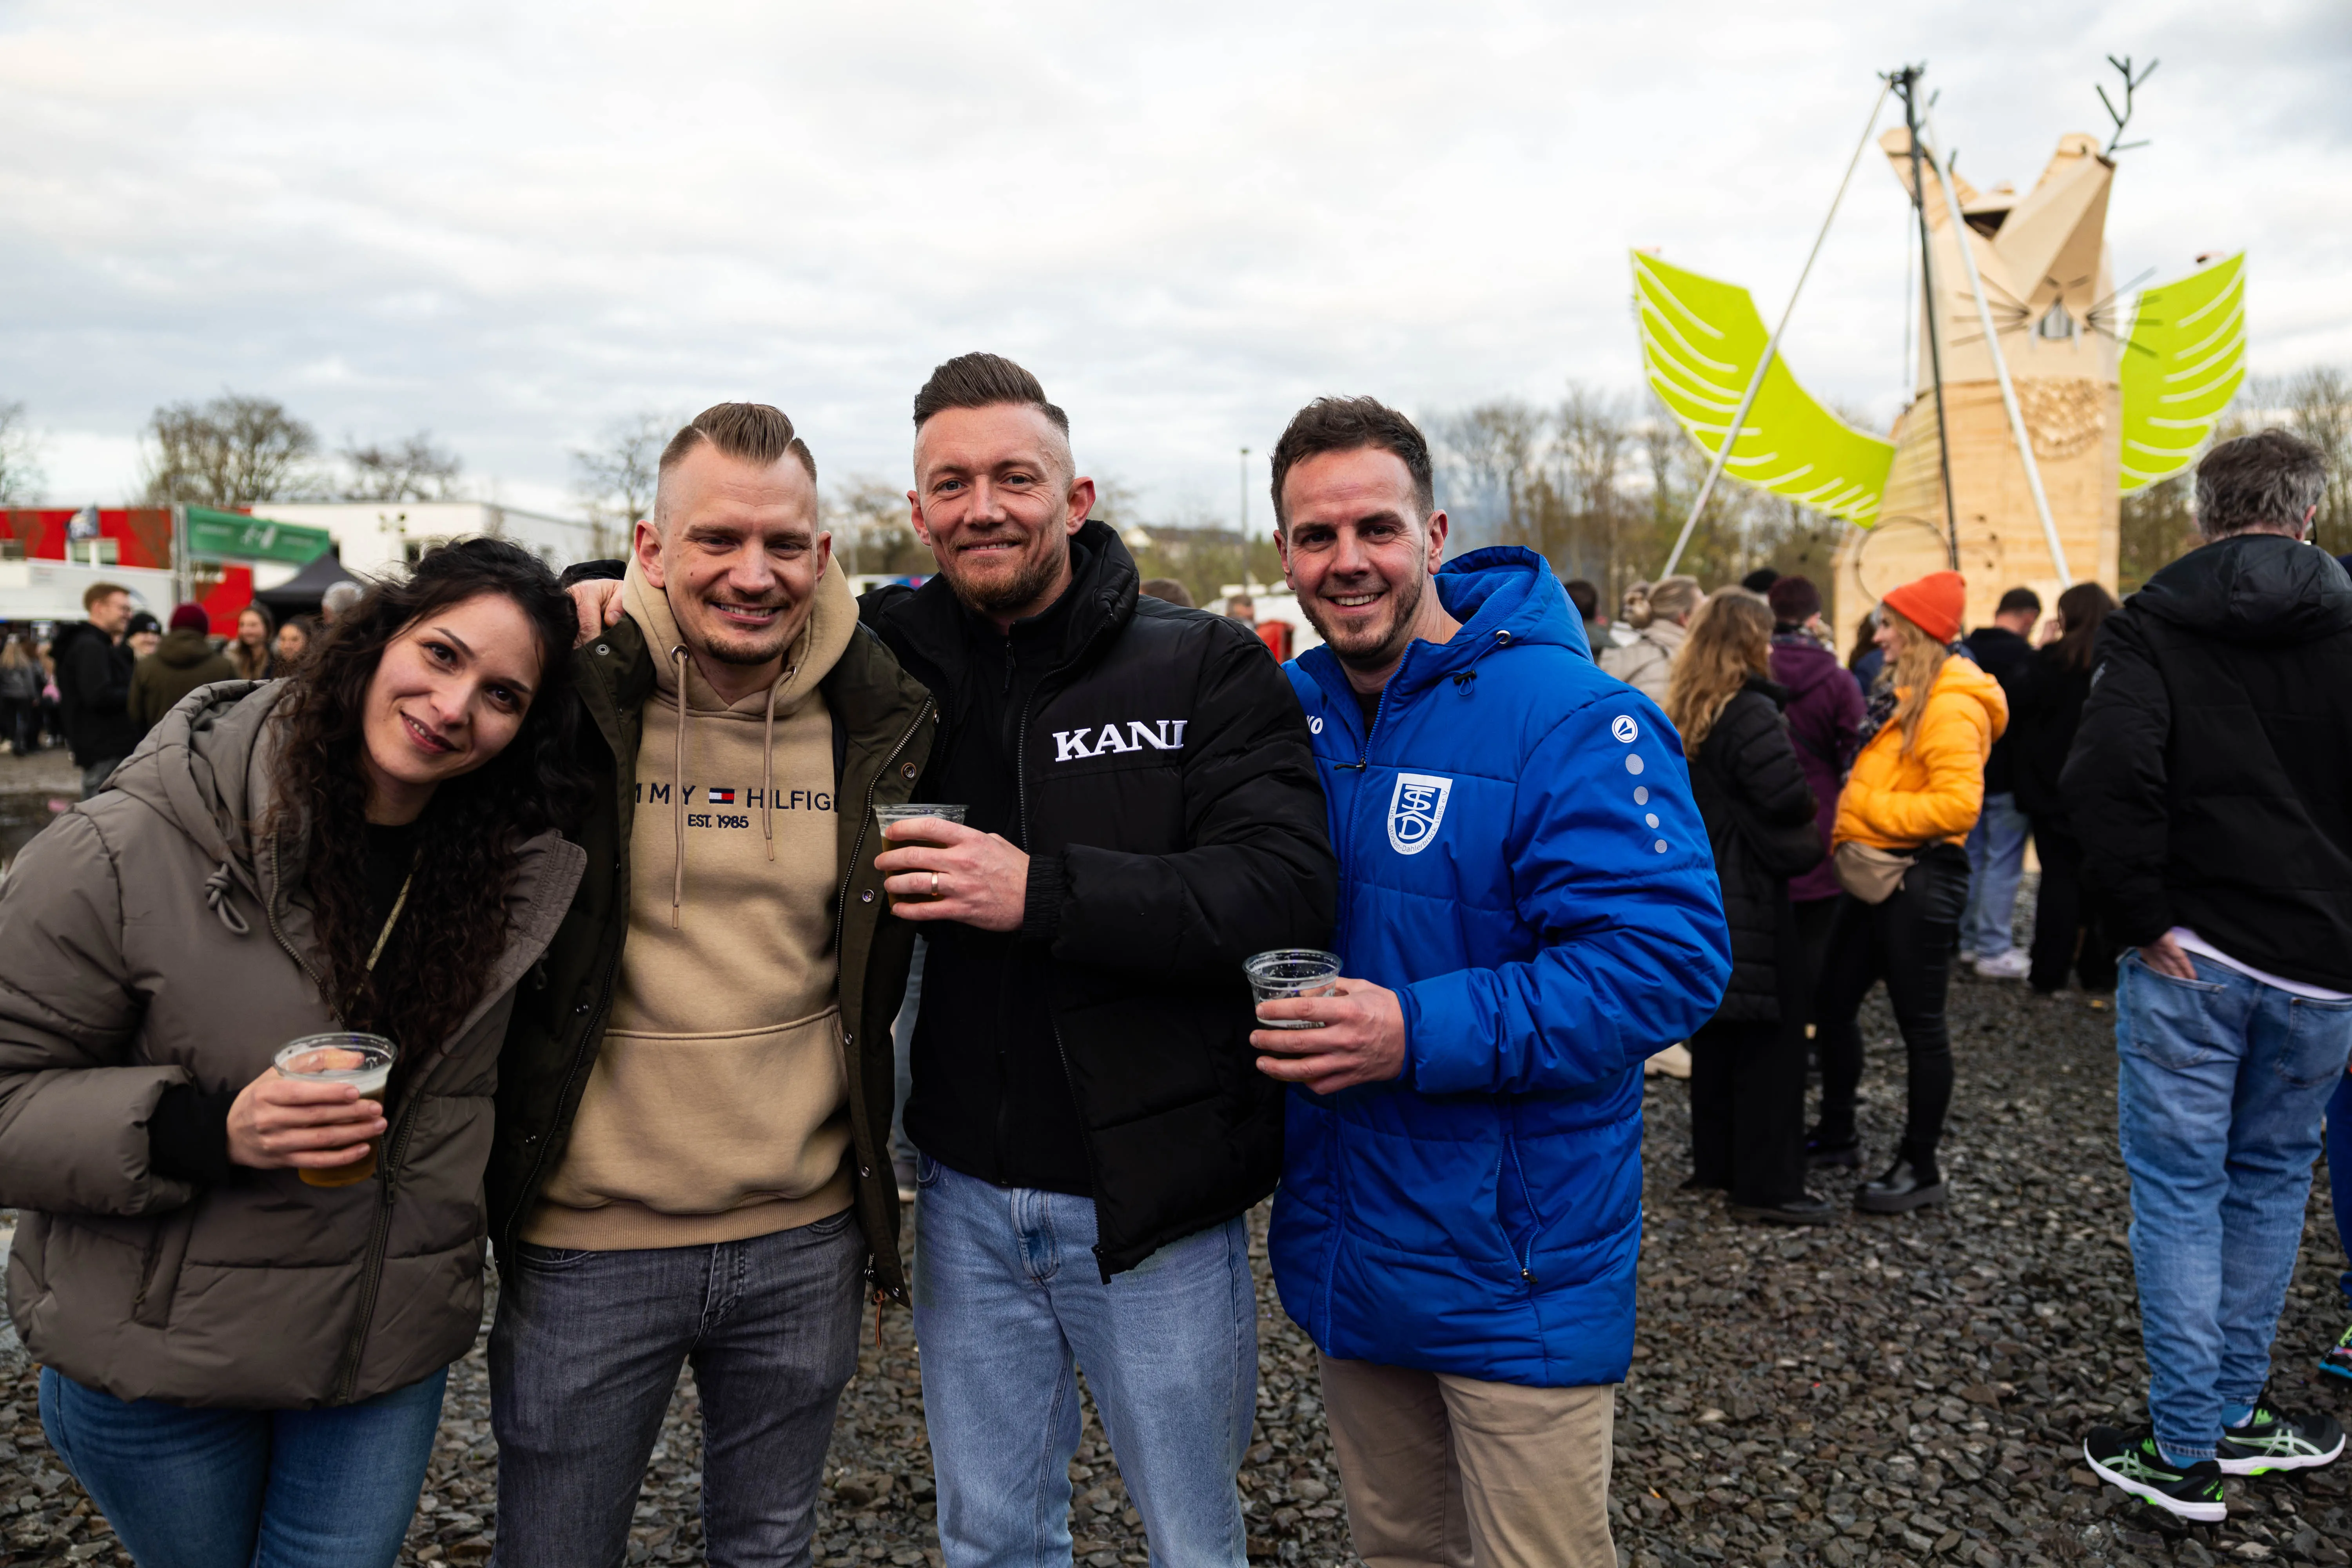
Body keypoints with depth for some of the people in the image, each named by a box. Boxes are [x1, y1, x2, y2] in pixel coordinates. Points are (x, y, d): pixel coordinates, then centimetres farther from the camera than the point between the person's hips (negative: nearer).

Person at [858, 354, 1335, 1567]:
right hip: (966, 1196, 3)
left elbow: (1289, 887, -20)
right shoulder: (889, 659, 1)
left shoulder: (1205, 668, -9)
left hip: (1150, 1195, -3)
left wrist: (1043, 891, -27)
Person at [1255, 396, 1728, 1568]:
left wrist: (1421, 1035, -30)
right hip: (1344, 1250, 6)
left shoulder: (1572, 719, -18)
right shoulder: (1289, 711, 3)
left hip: (1517, 1282, -6)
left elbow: (1669, 960, -25)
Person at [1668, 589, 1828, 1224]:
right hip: (1752, 898, -9)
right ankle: (1767, 1185, 3)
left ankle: (1715, 1160, 27)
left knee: (1717, 1026, 17)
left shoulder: (1684, 715, 10)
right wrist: (1810, 845, -2)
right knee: (1771, 1035, -1)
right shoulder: (1752, 715, -17)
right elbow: (1788, 798, -23)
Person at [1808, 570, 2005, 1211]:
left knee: (1921, 1023, 1)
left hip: (1918, 878, -10)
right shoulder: (1903, 694, 14)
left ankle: (1921, 1168, 13)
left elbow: (1958, 803, -24)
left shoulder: (1951, 706, -16)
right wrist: (1848, 827, 6)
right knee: (1832, 1001, 15)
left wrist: (1868, 809, -19)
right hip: (1877, 871, 10)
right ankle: (1837, 1135, 30)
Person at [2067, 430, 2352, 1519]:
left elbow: (2106, 772, -21)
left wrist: (2140, 917, -12)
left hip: (2189, 960, -3)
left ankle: (2185, 1449, 12)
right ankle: (2236, 1415, 28)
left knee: (2178, 1194, 5)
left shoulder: (2152, 624, -5)